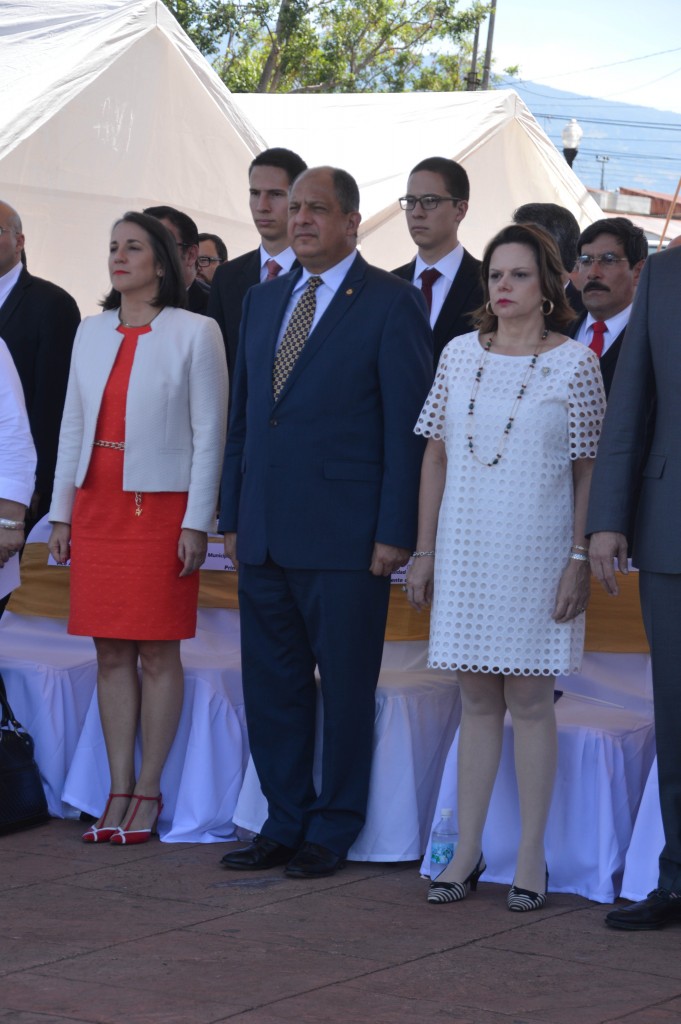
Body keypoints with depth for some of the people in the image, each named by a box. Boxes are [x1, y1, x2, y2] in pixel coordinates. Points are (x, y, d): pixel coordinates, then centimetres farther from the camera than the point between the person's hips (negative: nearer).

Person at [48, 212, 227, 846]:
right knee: (110, 654, 5)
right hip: (97, 503, 5)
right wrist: (62, 513, 10)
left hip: (159, 505, -5)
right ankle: (119, 794, 9)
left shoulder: (194, 333, -3)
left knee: (157, 652, -1)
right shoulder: (92, 332, 12)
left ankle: (147, 792, 5)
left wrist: (196, 523, -10)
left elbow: (209, 433, -5)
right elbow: (72, 425, 14)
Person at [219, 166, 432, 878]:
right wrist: (231, 517, 13)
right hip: (264, 535, 6)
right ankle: (284, 822, 21)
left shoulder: (392, 303, -5)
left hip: (344, 537, -6)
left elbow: (406, 425, -8)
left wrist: (395, 532, -12)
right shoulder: (263, 300, 15)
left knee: (345, 690, 3)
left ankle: (333, 829, 13)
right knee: (270, 685, 10)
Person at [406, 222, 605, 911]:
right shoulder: (459, 356, 7)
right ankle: (466, 852, 13)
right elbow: (436, 456, 10)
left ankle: (531, 860, 7)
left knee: (529, 700, 0)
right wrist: (423, 552, 7)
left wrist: (579, 560, -9)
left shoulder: (574, 364, -3)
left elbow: (589, 470, -3)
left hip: (536, 554, -3)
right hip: (465, 551, 3)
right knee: (477, 700, 8)